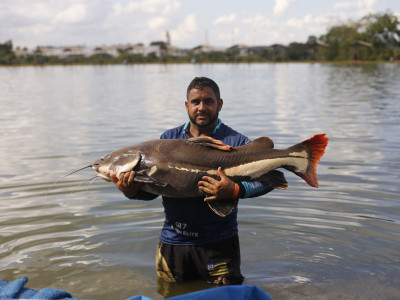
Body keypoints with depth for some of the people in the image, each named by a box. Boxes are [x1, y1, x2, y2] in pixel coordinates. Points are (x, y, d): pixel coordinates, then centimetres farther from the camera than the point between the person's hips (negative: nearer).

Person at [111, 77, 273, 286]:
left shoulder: (235, 142, -5)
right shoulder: (168, 139, 7)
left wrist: (235, 190, -32)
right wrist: (132, 191, -16)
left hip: (218, 243, -3)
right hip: (172, 243, 4)